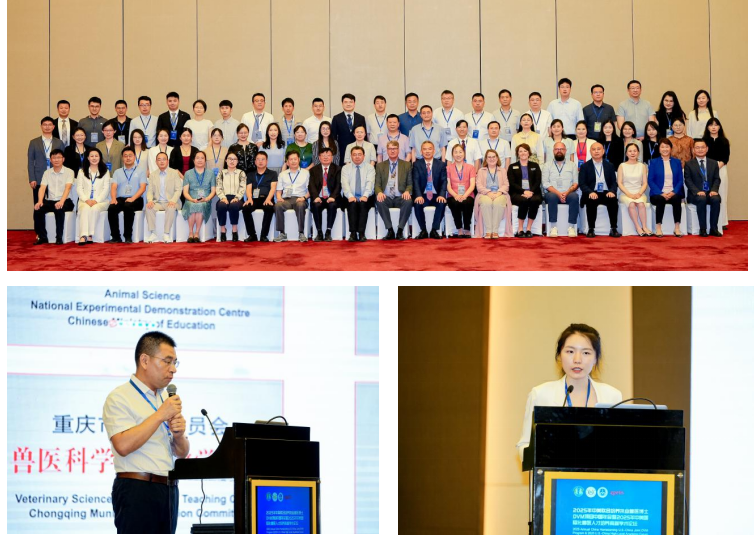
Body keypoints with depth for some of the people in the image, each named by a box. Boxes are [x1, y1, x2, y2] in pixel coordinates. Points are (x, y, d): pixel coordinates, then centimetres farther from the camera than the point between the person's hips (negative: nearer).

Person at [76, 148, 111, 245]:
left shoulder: (105, 172, 15)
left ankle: (90, 235, -38)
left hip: (100, 200, -1)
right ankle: (83, 236, -47)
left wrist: (96, 200, -11)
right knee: (85, 208, -34)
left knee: (95, 208, -35)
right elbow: (79, 188, 9)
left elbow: (106, 189, 4)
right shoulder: (82, 171, 18)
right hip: (85, 200, 1)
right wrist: (86, 200, -9)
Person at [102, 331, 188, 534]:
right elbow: (123, 445, -21)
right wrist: (160, 415, -16)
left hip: (168, 490, 8)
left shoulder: (167, 399, 18)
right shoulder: (119, 398, -5)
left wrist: (179, 435, -4)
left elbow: (182, 452, 19)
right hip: (137, 489, -7)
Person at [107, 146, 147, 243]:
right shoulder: (117, 172, 23)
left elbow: (143, 187, 1)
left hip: (135, 200, -2)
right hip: (120, 199, 2)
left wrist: (133, 198, -17)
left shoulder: (141, 171, 15)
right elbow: (113, 187, 9)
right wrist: (113, 198, -14)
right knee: (111, 208, -31)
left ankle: (128, 237, -32)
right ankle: (115, 237, -26)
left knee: (128, 206, -37)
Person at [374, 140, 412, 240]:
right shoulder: (380, 166, 15)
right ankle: (390, 231, -25)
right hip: (386, 197, 1)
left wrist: (407, 191, -14)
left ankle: (400, 231, -26)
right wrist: (379, 192, -15)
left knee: (408, 201, -35)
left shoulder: (406, 165, 14)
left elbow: (410, 183, 10)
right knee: (380, 202, -35)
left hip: (400, 197, 0)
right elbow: (377, 184, 9)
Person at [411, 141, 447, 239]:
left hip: (436, 196, 0)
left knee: (442, 203, -32)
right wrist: (418, 196, -25)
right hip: (423, 195, 0)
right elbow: (416, 181, -7)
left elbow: (444, 182, -2)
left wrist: (441, 195, -22)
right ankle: (423, 230, -14)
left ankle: (434, 230, -19)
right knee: (417, 204, -32)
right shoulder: (417, 164, 6)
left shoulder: (441, 164, 8)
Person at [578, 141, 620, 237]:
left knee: (613, 200, -30)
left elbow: (614, 183, 10)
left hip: (606, 193, 2)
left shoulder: (609, 166, 16)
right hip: (592, 194, -2)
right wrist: (590, 192, -21)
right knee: (591, 201, -35)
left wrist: (612, 191, -14)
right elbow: (582, 184, -1)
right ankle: (591, 229, -27)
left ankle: (613, 229, -26)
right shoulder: (585, 166, 8)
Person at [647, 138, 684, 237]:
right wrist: (661, 193, -14)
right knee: (660, 199, -36)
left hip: (673, 194, 1)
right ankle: (658, 228, -28)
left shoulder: (677, 162, 16)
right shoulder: (654, 162, 11)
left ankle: (677, 228, -28)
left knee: (676, 199, -34)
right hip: (658, 194, -1)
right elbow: (650, 180, 1)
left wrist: (673, 192, -11)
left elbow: (680, 180, 8)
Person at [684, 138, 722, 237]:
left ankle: (713, 228, -25)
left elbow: (717, 179, 10)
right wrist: (697, 191, -17)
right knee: (701, 199, -36)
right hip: (696, 194, -2)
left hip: (710, 192, 2)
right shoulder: (689, 164, 8)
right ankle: (702, 229, -30)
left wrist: (714, 190, -11)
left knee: (716, 199, -32)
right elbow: (688, 180, -1)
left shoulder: (713, 163, 16)